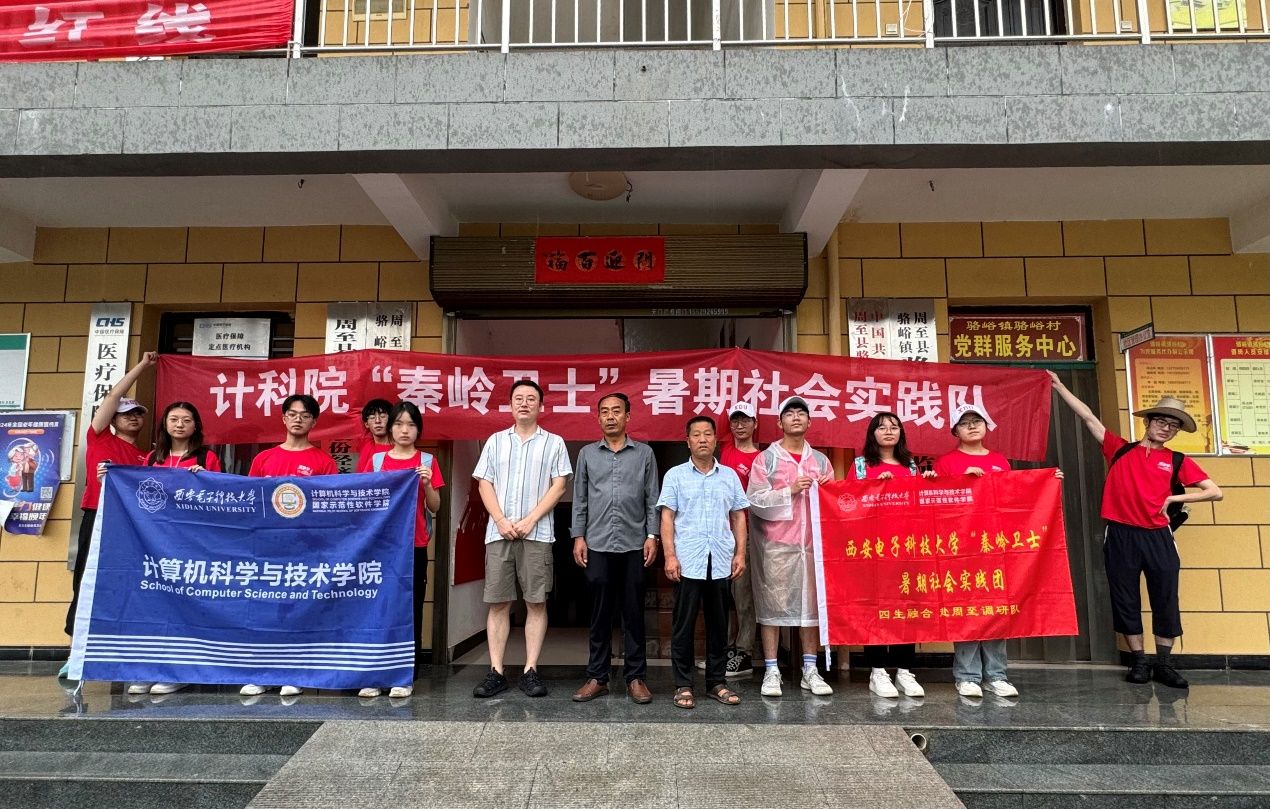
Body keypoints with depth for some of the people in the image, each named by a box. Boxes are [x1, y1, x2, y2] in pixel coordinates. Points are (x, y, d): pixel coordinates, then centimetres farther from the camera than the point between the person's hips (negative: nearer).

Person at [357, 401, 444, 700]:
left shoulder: (427, 461, 4)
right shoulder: (376, 459, 8)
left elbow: (434, 507, 2)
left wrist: (427, 484, -14)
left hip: (414, 545, -1)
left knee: (410, 609, 2)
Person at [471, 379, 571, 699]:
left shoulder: (554, 443, 7)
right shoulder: (496, 441, 14)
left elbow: (558, 486, 0)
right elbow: (485, 484, 8)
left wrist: (529, 521, -10)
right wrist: (501, 521, -6)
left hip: (537, 533, -2)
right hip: (499, 532, 2)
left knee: (536, 602, 0)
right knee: (498, 603, 3)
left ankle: (531, 671, 8)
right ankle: (496, 672, 9)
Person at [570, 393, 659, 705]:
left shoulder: (644, 453, 6)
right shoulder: (587, 453, 9)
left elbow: (652, 498, 5)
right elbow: (580, 499, 9)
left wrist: (652, 535, -2)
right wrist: (578, 536, 2)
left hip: (634, 545, -1)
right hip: (597, 545, 1)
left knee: (633, 613, 5)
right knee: (600, 613, 7)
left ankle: (636, 677, 15)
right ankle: (597, 677, 16)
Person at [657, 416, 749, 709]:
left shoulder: (729, 475, 11)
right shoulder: (676, 475, 4)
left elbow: (738, 517, 13)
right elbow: (667, 518, 0)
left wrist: (740, 552, 4)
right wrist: (670, 556, -8)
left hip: (721, 562, 3)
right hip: (687, 562, -2)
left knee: (718, 624, 10)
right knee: (683, 625, 3)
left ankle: (717, 682, 22)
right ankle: (683, 685, 13)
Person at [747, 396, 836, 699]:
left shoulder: (820, 460, 13)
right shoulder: (766, 458, 2)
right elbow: (755, 500, -7)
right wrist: (790, 491, -15)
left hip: (812, 542, 3)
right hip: (777, 544, -3)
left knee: (812, 604, 6)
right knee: (773, 605, 0)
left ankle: (810, 670, 17)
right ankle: (771, 671, 8)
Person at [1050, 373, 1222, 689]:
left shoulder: (1177, 461, 9)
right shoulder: (1119, 450, 6)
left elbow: (1215, 492, 7)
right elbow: (1088, 417, 3)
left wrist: (1175, 498, -2)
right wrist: (1059, 386, 1)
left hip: (1158, 537, 1)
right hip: (1121, 535, -1)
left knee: (1165, 601, 4)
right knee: (1126, 601, 5)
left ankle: (1164, 664, 17)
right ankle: (1139, 662, 18)